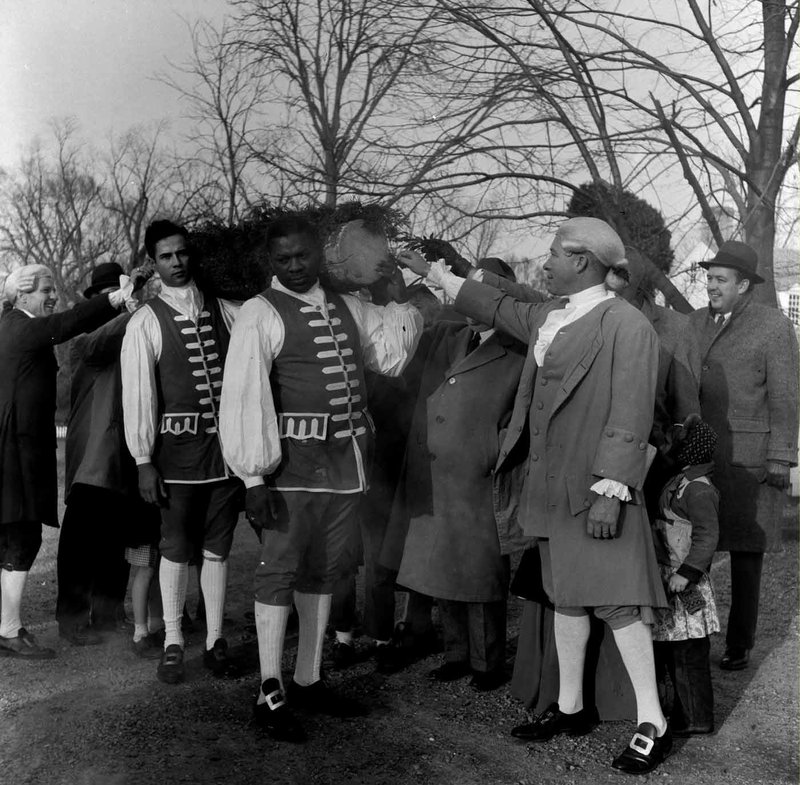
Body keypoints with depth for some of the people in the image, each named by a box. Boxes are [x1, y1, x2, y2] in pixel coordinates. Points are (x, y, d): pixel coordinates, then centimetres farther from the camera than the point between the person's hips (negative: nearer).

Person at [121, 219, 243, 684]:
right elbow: (138, 395, -4)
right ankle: (173, 644, 22)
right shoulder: (146, 322, -3)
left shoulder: (225, 311, 4)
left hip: (227, 447, 2)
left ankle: (216, 641, 23)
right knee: (176, 550, 8)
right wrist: (144, 461, -7)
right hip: (178, 451, -2)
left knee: (218, 549, 11)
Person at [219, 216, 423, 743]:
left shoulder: (347, 308, 12)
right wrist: (254, 475, -16)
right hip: (294, 461, -6)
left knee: (324, 570, 14)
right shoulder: (261, 314, -7)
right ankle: (270, 695, 12)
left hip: (346, 460, 6)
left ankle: (308, 680, 29)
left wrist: (400, 299, 4)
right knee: (281, 570, 0)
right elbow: (244, 397, -12)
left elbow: (391, 354, 16)